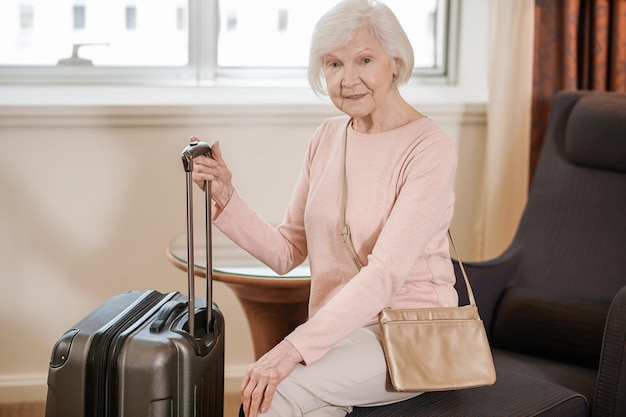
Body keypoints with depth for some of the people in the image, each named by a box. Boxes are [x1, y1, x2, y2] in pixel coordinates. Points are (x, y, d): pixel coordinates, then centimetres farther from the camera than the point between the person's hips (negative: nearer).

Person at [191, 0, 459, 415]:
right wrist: (226, 198, -9)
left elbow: (385, 273, -22)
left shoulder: (430, 148, -13)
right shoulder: (327, 138, 8)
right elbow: (287, 252, 8)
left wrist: (293, 348, -30)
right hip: (339, 330, 5)